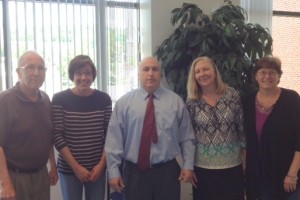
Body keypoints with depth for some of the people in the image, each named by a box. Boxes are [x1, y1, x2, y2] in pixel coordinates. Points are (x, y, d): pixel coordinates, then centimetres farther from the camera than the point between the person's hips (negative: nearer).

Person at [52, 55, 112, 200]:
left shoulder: (104, 99, 0)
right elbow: (57, 136, -8)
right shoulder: (60, 99, -6)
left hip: (97, 168, 2)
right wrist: (76, 167, -10)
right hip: (69, 168, -2)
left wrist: (102, 164, -5)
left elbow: (109, 135, 3)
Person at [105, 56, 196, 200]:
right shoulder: (124, 102, -1)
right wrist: (114, 171, -6)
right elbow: (114, 139, -3)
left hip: (167, 172, 1)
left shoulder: (176, 101, 3)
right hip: (134, 173, -1)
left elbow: (187, 138, 5)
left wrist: (188, 166, -1)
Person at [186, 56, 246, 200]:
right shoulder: (191, 102, -4)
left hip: (233, 164, 1)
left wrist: (245, 156, 2)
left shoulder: (232, 95, -3)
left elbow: (242, 127, 1)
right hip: (203, 166, 0)